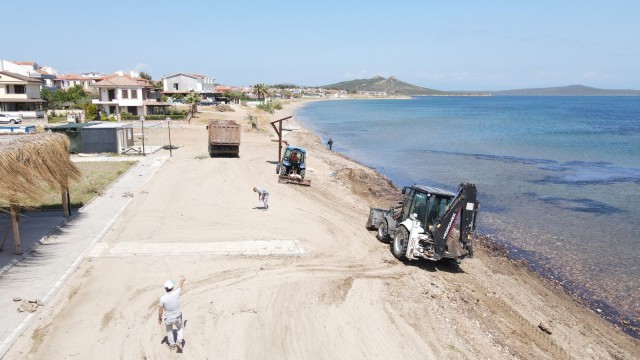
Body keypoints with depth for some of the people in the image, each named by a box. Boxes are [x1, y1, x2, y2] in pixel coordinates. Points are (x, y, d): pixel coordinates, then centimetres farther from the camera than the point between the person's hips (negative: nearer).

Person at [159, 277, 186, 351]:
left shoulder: (163, 298, -27)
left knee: (169, 330, 30)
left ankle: (172, 344, 36)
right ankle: (179, 341, 10)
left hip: (168, 319, 0)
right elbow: (180, 285, -3)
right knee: (181, 328, 28)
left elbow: (160, 310, -13)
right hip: (177, 317, 0)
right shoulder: (176, 293, -25)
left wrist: (159, 318, 6)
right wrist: (182, 279, 19)